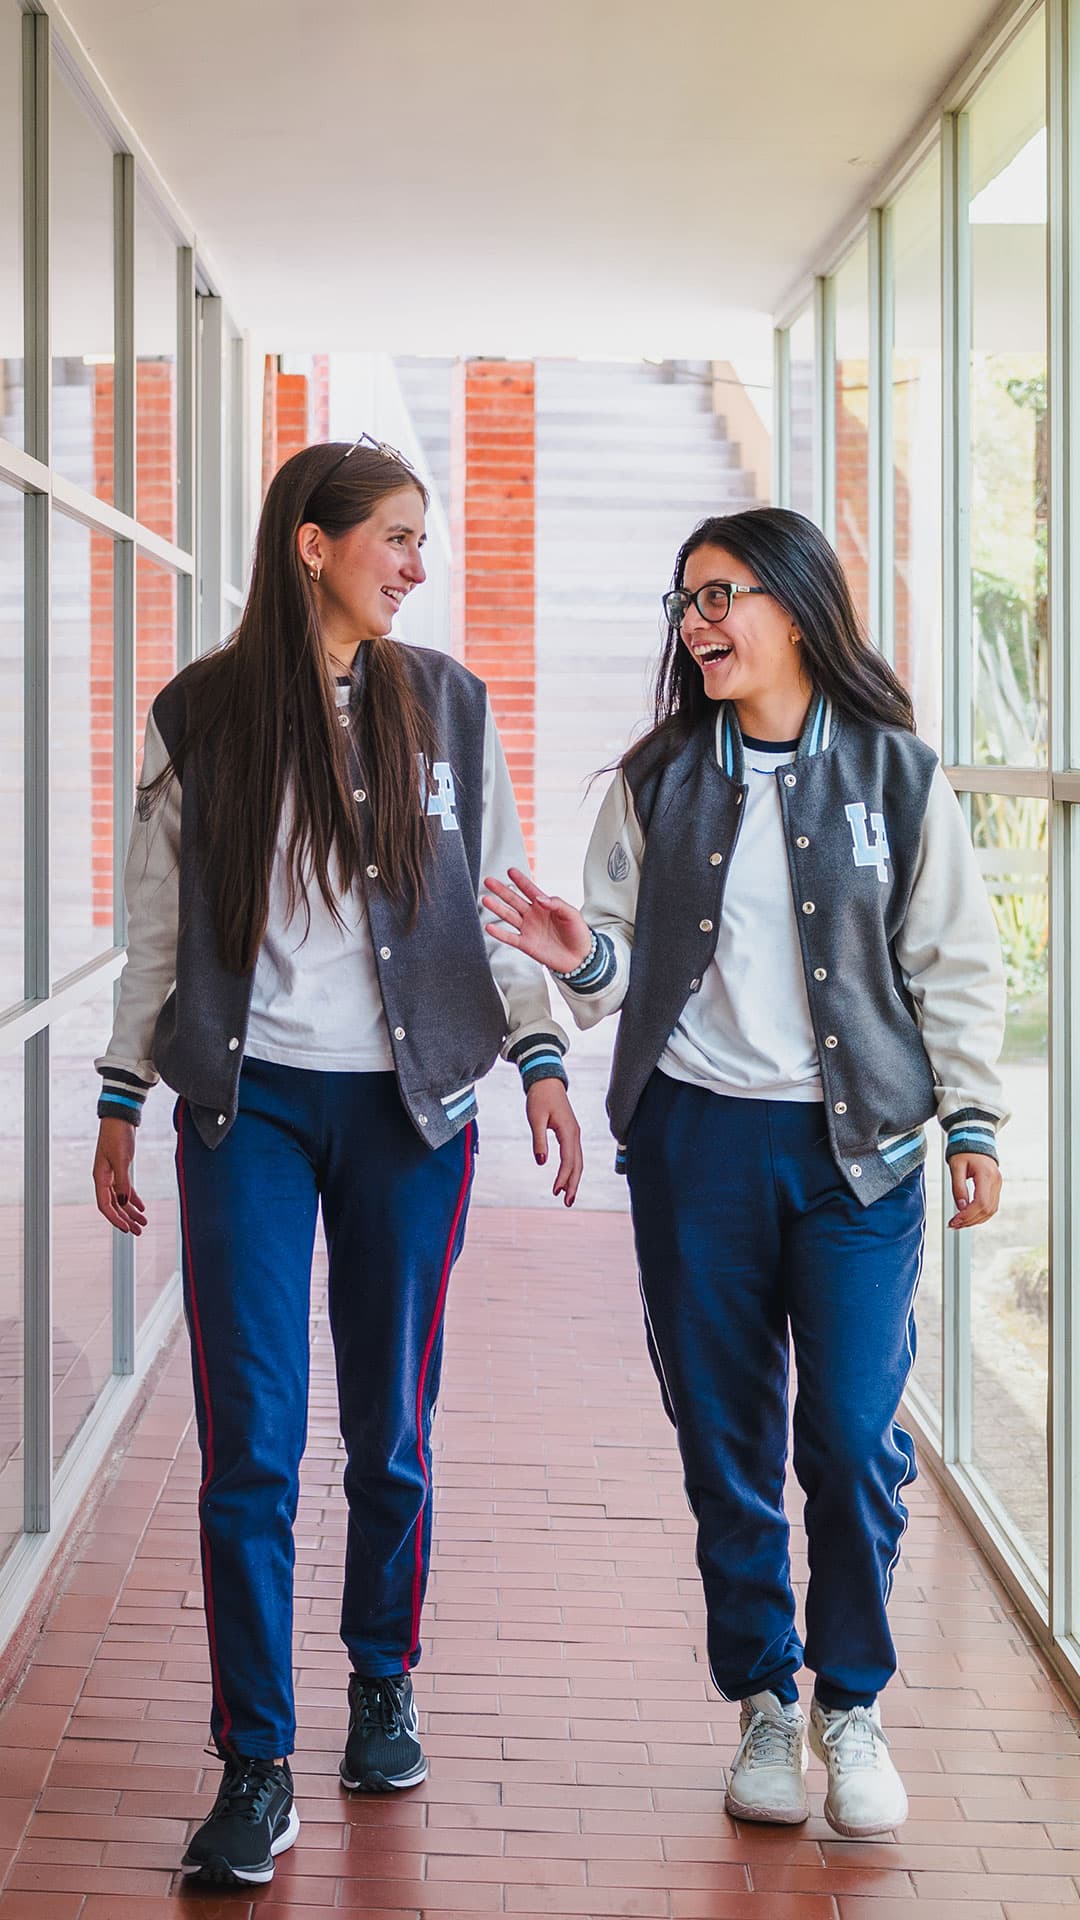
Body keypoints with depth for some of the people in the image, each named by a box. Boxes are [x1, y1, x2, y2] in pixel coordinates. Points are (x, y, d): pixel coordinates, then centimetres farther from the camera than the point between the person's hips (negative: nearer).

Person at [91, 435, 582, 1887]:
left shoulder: (446, 706, 7)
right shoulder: (202, 715, 3)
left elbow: (495, 901, 10)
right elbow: (162, 925, 8)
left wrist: (541, 1058, 2)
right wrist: (122, 1096, 6)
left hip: (408, 1108, 1)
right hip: (249, 1106, -1)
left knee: (391, 1432, 8)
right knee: (250, 1442, -5)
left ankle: (383, 1687, 28)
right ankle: (255, 1767, 1)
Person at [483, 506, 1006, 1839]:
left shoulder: (892, 774, 2)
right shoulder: (657, 782, 6)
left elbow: (953, 965, 6)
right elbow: (628, 962, 9)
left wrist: (972, 1121, 1)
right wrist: (586, 959, -12)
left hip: (856, 1144, -2)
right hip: (696, 1137, 2)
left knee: (854, 1433, -6)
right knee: (728, 1440, 6)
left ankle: (852, 1706, 13)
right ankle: (763, 1702, 21)